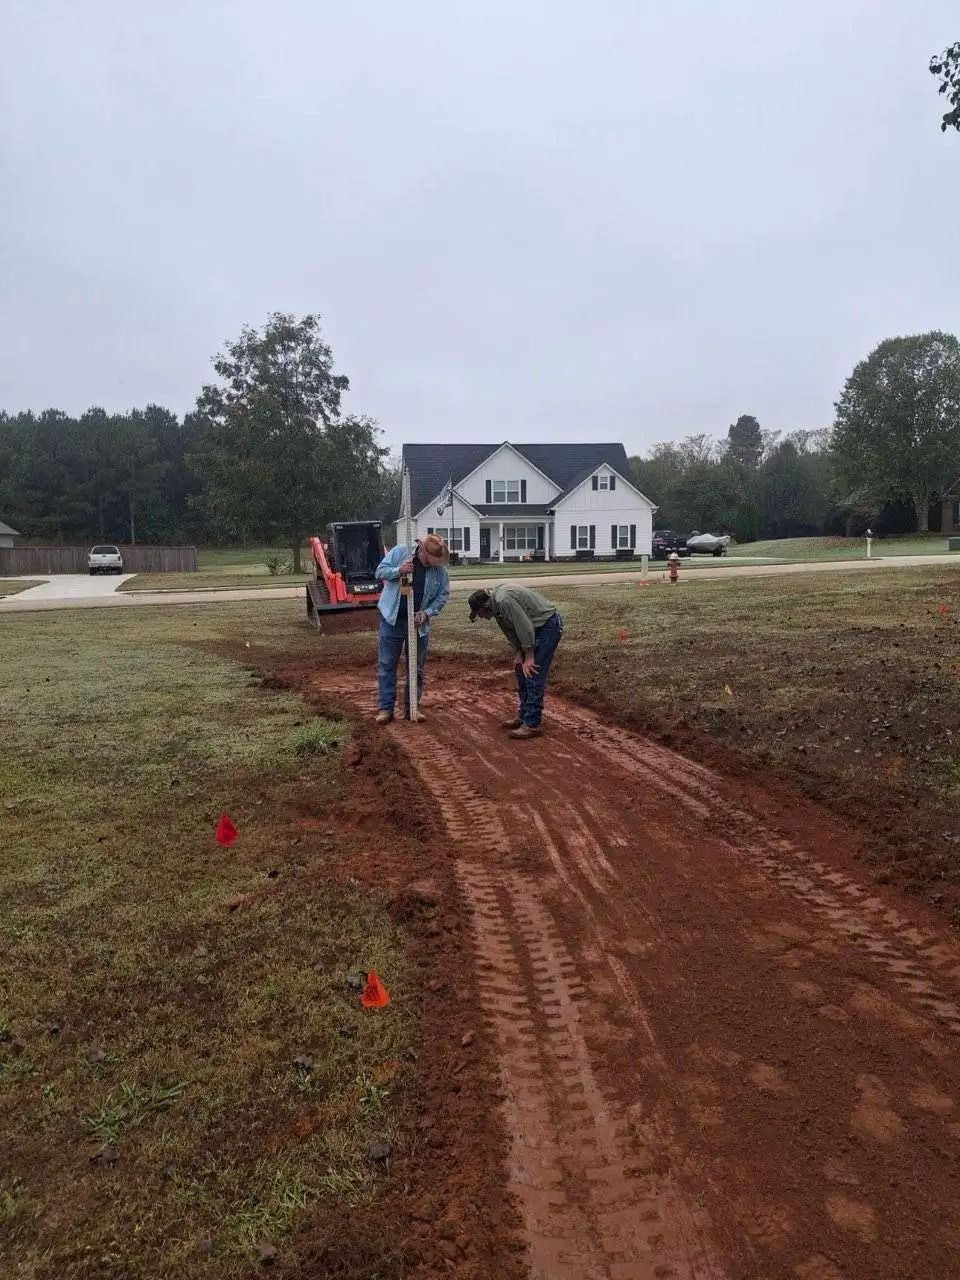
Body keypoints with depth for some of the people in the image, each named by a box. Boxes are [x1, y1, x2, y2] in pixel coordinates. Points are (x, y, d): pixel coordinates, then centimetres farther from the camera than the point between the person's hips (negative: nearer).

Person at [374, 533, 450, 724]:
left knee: (416, 667, 9)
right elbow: (380, 571, -4)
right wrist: (398, 571, -24)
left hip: (419, 622, 2)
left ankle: (412, 707, 20)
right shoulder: (399, 553, -8)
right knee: (386, 665, 1)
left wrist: (427, 612, -13)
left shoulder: (440, 568, -5)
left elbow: (443, 594, 1)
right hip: (392, 620, -2)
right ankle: (385, 708, 8)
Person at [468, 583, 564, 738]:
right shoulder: (496, 603, 4)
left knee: (533, 675, -11)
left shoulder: (504, 601, -26)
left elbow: (525, 627, -25)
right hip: (536, 627, 10)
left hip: (548, 625, -10)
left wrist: (529, 657, -17)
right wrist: (518, 653, 2)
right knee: (522, 673, 14)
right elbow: (510, 629, 11)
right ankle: (523, 716, 23)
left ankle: (532, 725, -7)